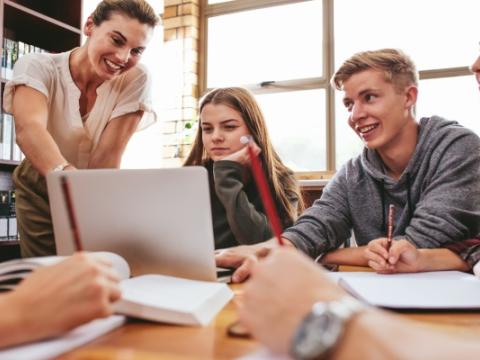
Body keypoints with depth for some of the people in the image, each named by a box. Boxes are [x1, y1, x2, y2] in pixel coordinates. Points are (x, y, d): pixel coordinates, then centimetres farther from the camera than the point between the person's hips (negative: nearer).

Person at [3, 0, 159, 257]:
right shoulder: (37, 67, -21)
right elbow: (29, 128, -41)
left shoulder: (135, 80, -18)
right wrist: (67, 175, -60)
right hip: (41, 192, 0)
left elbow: (109, 152, -23)